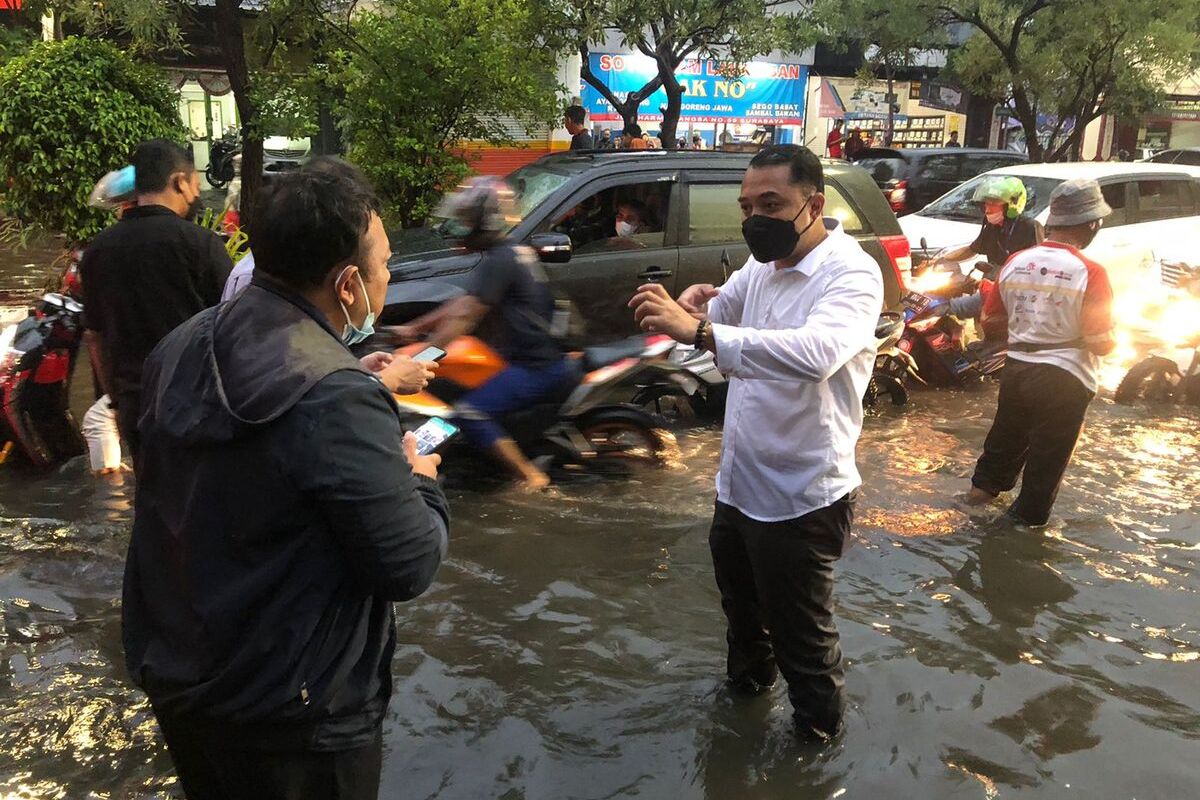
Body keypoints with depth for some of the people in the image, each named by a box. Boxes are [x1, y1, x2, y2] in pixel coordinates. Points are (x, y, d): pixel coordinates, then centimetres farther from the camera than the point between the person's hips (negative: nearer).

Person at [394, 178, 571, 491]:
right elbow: (465, 303, 19)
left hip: (534, 368, -11)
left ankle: (530, 477, -10)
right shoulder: (514, 252, 16)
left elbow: (464, 317, -19)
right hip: (545, 356, 11)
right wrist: (414, 327, 17)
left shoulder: (497, 261, -15)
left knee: (470, 413, -19)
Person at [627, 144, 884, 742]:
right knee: (740, 597, 30)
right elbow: (718, 319, 11)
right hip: (739, 483, 8)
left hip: (801, 499, -8)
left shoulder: (851, 273, -23)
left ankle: (818, 733, 34)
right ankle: (749, 673, 56)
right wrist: (690, 307, -14)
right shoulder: (763, 264, 4)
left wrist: (699, 330, -50)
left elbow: (816, 352, -43)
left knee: (802, 637, 10)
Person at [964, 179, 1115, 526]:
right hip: (1064, 378, -5)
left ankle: (983, 486, 39)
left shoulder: (1016, 262, -2)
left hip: (1017, 367, 5)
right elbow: (1100, 343, -17)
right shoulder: (1090, 273, -19)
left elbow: (991, 319, 5)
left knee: (1007, 434, 25)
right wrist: (1113, 339, 4)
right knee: (1048, 452, 11)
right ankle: (1029, 514, 22)